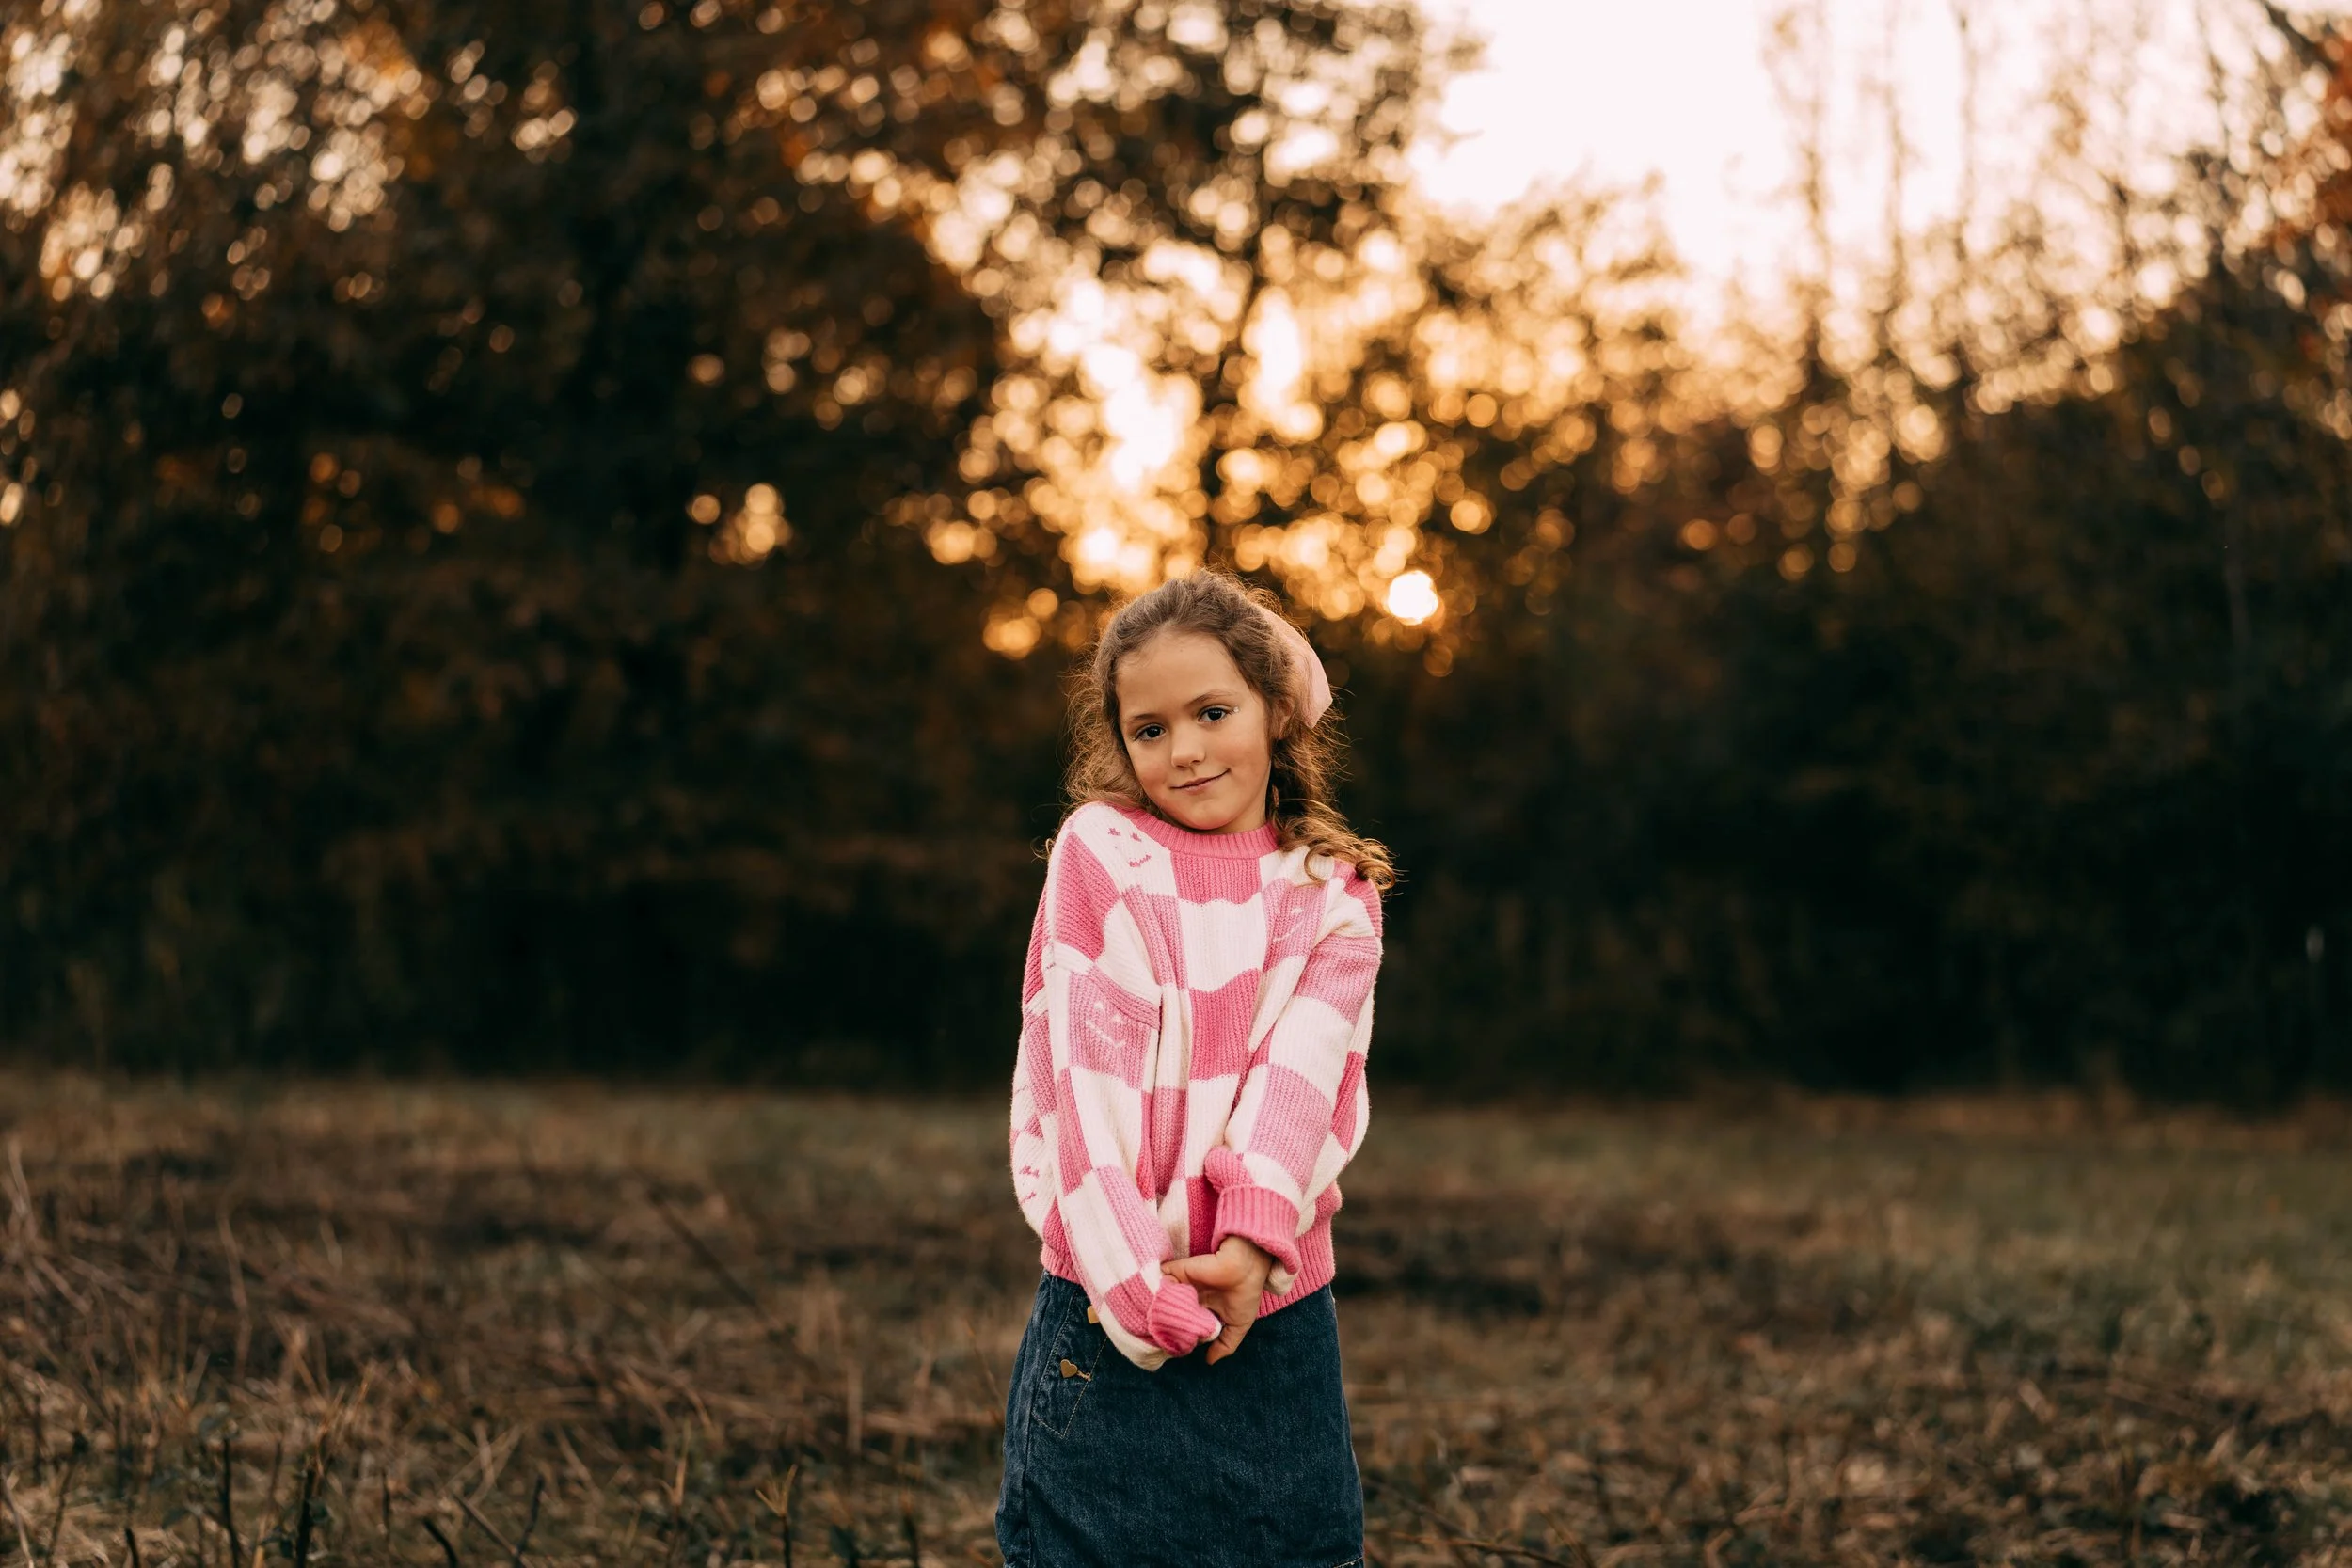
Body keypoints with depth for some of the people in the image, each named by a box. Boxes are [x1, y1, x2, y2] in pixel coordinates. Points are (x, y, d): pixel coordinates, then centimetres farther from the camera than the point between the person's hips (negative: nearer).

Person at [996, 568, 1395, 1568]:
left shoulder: (1333, 894, 8)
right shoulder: (1098, 852, 1)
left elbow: (1304, 1075, -7)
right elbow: (1080, 1072, -7)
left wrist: (1252, 1242, -23)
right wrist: (1137, 1282, -16)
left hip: (1275, 1315, 2)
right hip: (1106, 1310, -2)